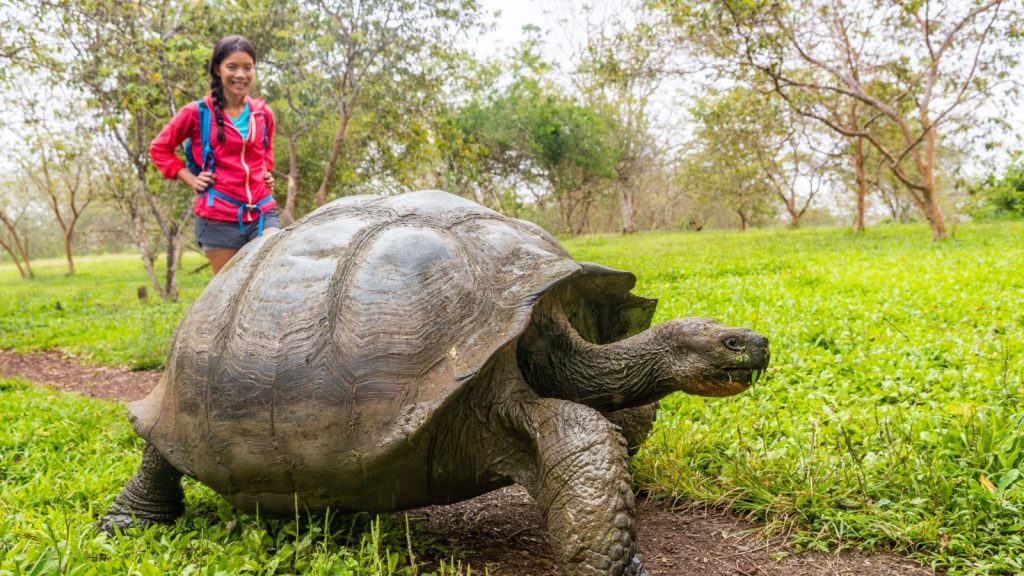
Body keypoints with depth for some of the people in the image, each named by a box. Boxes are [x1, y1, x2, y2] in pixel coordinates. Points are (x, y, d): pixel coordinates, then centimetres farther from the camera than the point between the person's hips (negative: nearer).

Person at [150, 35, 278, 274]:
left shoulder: (263, 114, 9)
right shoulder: (198, 113, -2)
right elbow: (159, 149, 10)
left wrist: (265, 172, 11)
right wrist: (191, 179, 0)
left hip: (262, 212, 3)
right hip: (219, 218, -2)